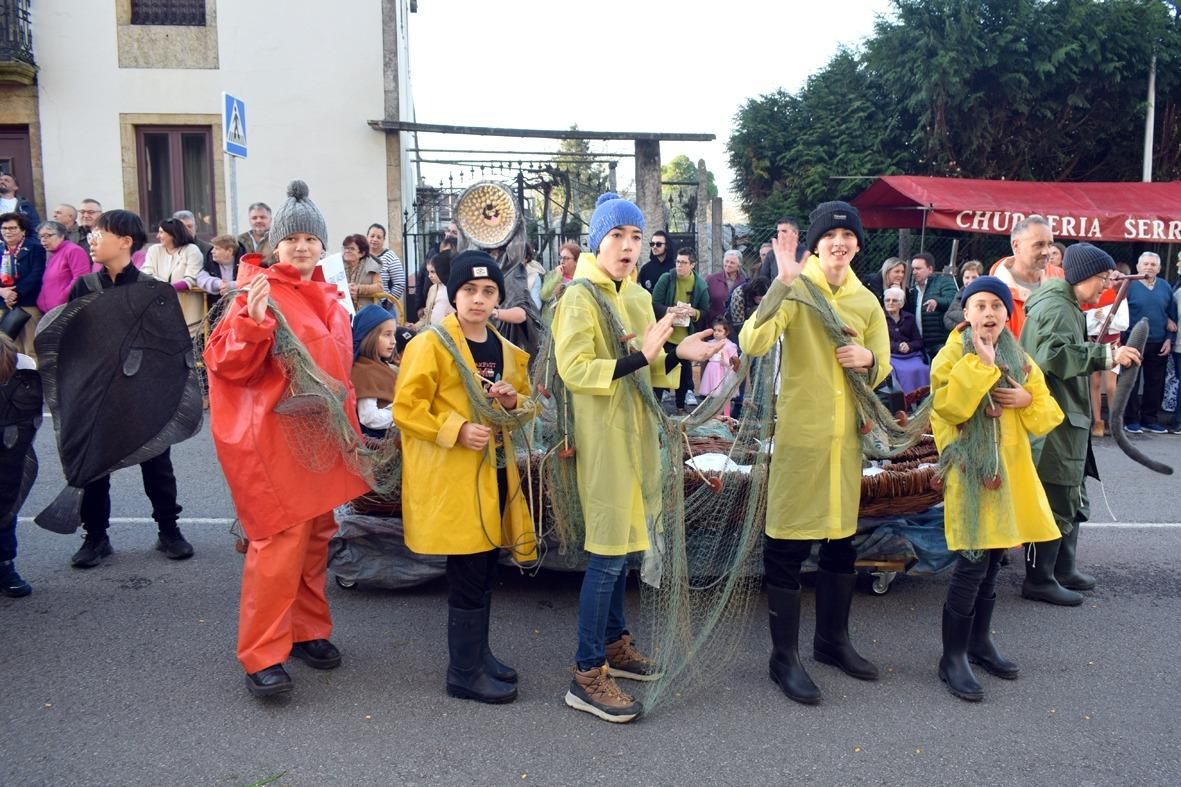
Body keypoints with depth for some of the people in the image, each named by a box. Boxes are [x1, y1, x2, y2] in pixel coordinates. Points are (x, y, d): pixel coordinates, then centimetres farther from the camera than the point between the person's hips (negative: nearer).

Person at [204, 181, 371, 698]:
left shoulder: (330, 299, 14)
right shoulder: (259, 292, -9)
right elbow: (228, 363, -16)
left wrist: (346, 421, 21)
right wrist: (253, 320, -30)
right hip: (276, 437, -8)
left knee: (315, 540, 14)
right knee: (280, 544, -9)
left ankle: (307, 631, 28)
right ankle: (262, 655, 2)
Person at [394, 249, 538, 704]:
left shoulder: (506, 351, 11)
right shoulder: (430, 344, -10)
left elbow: (526, 407, 20)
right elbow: (406, 409, -14)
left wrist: (514, 403, -2)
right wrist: (457, 430, -23)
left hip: (494, 472, 7)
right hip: (453, 478, -7)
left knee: (485, 570, 15)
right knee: (468, 574, -3)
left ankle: (478, 653, 30)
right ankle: (464, 672, 9)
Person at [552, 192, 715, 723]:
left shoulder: (640, 297, 13)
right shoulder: (580, 298, -11)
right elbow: (573, 370, -21)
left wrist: (676, 354, -2)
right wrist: (639, 355, -27)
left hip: (635, 435, 8)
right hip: (602, 438, -8)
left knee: (621, 542, 16)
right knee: (608, 552, -7)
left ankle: (614, 642, 32)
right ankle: (587, 675, 2)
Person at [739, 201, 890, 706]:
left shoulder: (866, 301, 9)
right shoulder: (796, 290, -8)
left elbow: (883, 369, 14)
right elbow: (753, 344, -24)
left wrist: (868, 360, -8)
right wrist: (783, 282, -32)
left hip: (846, 436, 6)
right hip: (800, 433, -6)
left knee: (842, 539, 16)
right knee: (788, 544, -1)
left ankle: (832, 640, 34)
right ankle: (784, 656, 13)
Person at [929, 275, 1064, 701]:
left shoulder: (1019, 360, 12)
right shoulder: (952, 355, -5)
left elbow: (1048, 415, 14)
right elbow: (949, 407, -21)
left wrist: (1029, 399, -6)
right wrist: (980, 363, -21)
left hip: (1010, 469, 6)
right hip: (971, 471, -6)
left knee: (992, 560, 14)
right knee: (972, 564, -9)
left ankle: (980, 641, 29)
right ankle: (953, 657, 2)